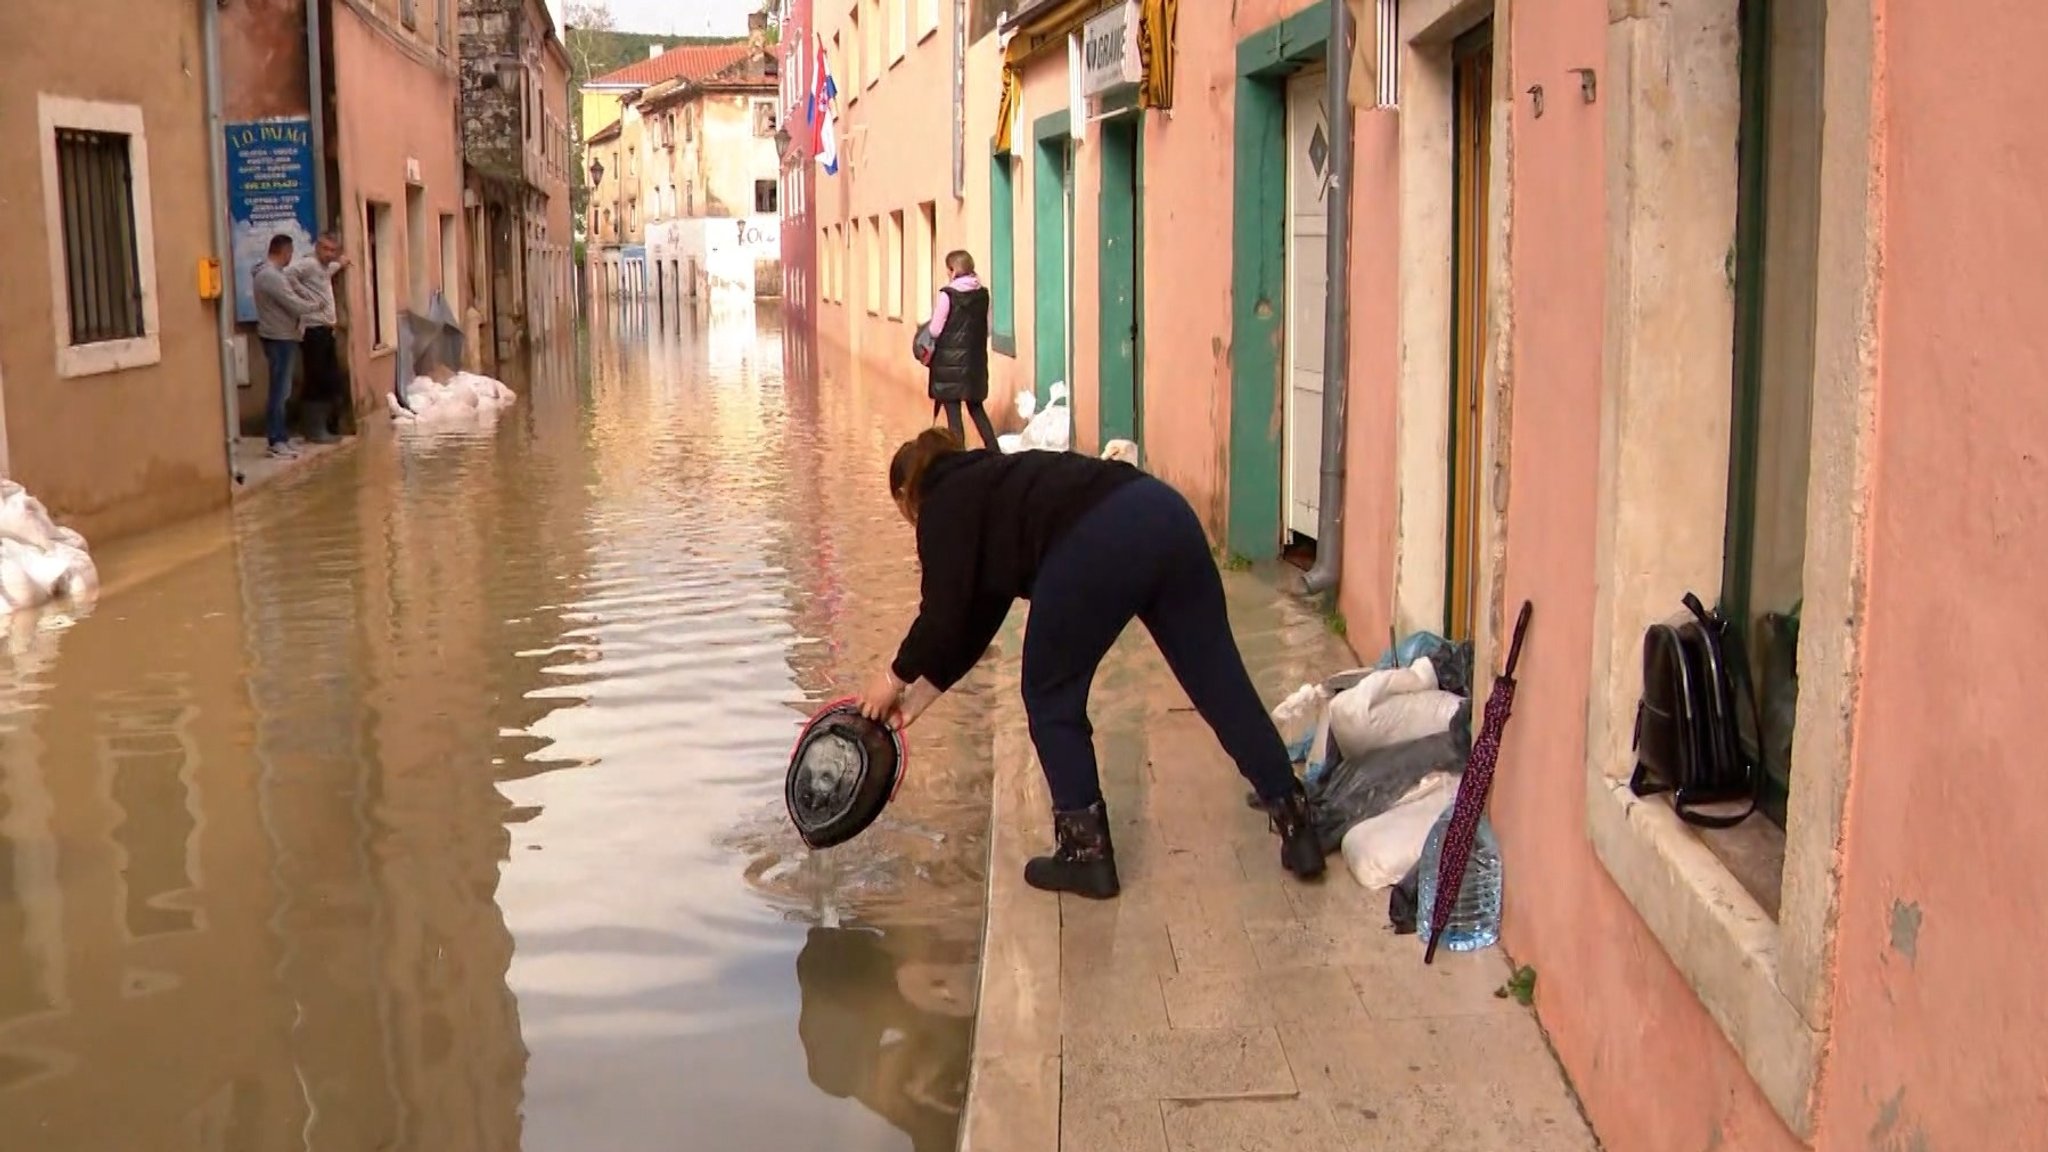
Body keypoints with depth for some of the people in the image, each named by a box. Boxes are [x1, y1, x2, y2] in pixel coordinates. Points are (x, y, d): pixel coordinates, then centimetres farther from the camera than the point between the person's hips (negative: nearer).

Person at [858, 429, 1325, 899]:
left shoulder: (944, 504, 14)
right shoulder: (986, 485, 37)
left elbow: (944, 614, 6)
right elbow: (979, 616, 37)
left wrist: (897, 675, 23)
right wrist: (923, 691, 39)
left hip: (1100, 546, -8)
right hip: (1167, 512, 8)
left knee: (1051, 697, 12)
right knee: (1221, 683, 11)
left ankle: (1086, 851, 15)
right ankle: (1298, 830, 15)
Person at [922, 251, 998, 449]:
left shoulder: (948, 295, -14)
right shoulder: (983, 294, 3)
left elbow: (935, 330, -10)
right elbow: (987, 328, 9)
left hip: (950, 360, -6)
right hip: (976, 359, 6)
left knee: (952, 411, 1)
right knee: (977, 408, 18)